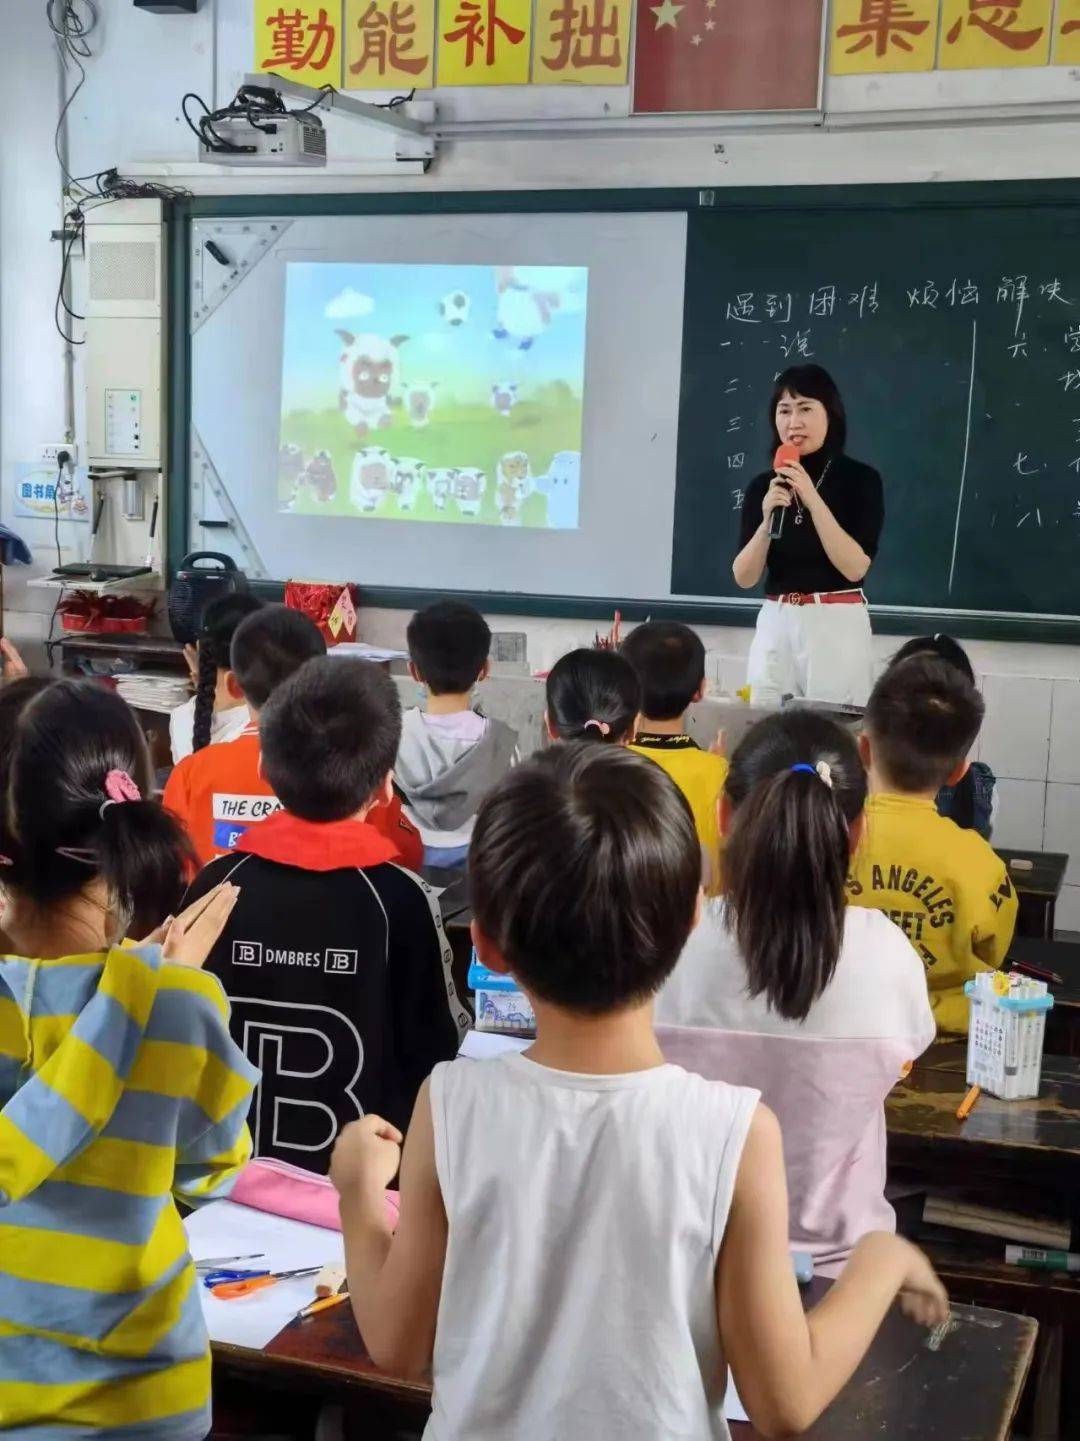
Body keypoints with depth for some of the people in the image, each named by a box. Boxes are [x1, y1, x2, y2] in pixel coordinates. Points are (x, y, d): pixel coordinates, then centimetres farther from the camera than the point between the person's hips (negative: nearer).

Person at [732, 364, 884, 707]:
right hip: (775, 625, 3)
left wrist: (812, 500, -18)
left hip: (837, 626, -3)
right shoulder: (763, 486, 5)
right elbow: (744, 578, 1)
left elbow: (855, 568, -13)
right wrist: (767, 521, -15)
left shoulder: (860, 478, -4)